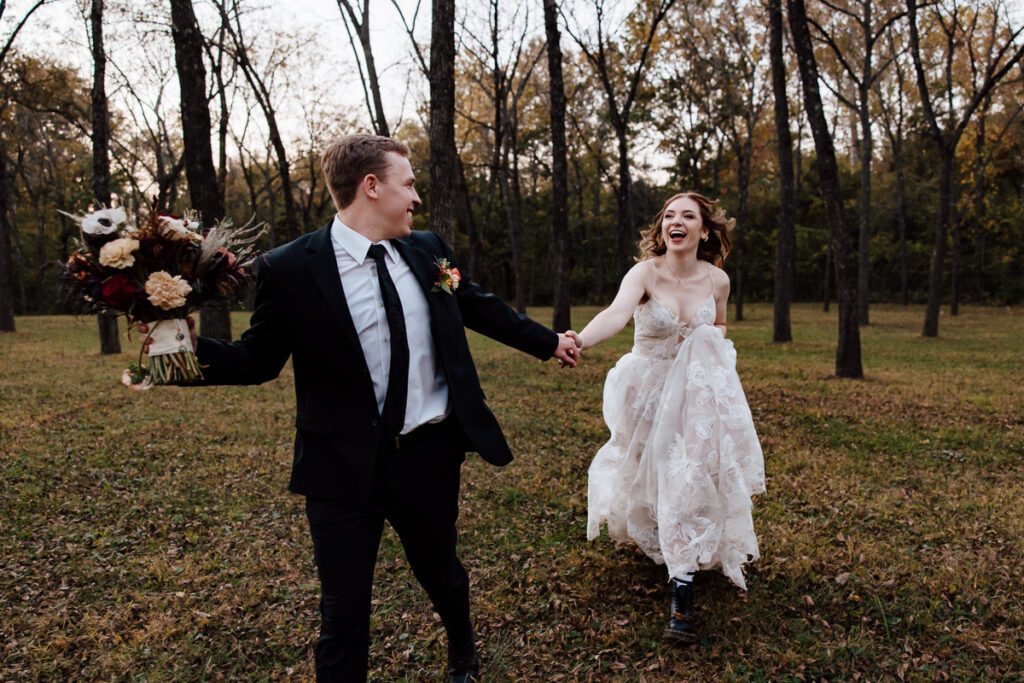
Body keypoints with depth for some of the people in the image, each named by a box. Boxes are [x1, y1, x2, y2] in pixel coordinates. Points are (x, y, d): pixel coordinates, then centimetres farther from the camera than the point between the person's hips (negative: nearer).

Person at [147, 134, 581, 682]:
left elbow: (481, 307, 15)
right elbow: (260, 360, -6)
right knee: (344, 612, 6)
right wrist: (193, 348, -25)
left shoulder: (428, 252, 1)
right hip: (344, 468, -4)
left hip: (429, 455, 5)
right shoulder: (289, 270, -13)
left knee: (441, 574, 25)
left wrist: (548, 342, 24)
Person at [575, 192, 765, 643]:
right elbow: (617, 313, -39)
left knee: (689, 483, -8)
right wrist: (579, 341, -58)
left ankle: (682, 595, -1)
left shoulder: (717, 280, -6)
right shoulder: (646, 272, -18)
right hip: (649, 392, -1)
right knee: (647, 476, 15)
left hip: (699, 392, 1)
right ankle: (655, 541, 49)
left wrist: (710, 342, -7)